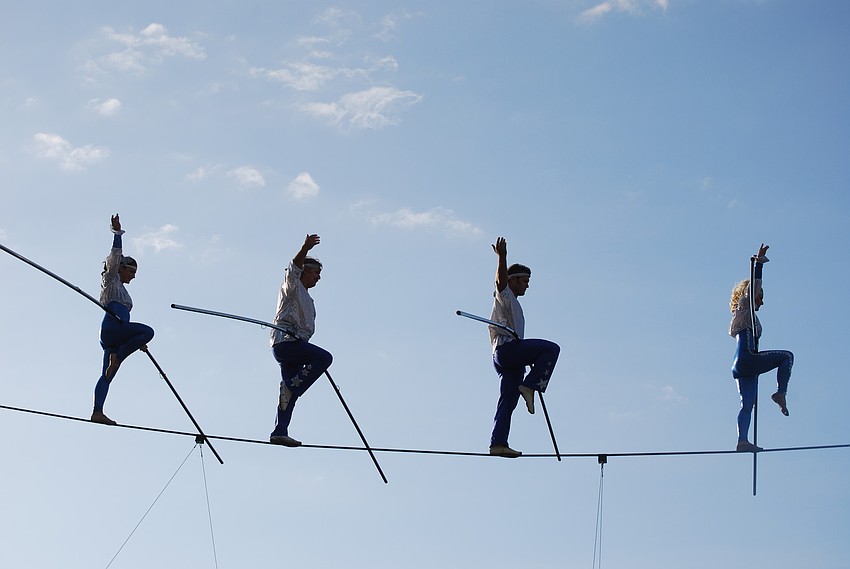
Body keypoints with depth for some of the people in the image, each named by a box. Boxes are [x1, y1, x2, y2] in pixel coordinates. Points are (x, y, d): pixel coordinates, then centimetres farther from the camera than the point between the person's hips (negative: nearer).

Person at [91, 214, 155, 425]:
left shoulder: (121, 289, 33)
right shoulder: (111, 280, 12)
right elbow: (115, 256, -1)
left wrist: (137, 341, 32)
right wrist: (117, 234, -6)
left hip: (115, 334, 9)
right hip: (111, 327, -9)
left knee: (107, 375, -3)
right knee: (148, 331, -23)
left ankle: (97, 412, -13)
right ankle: (118, 357, -20)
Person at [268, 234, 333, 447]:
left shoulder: (306, 298, 32)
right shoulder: (292, 287, 5)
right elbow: (294, 268, -16)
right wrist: (305, 249, -33)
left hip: (295, 344, 9)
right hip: (285, 340, -9)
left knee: (289, 392, 0)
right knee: (325, 357, -23)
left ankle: (279, 432, -6)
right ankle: (292, 387, -24)